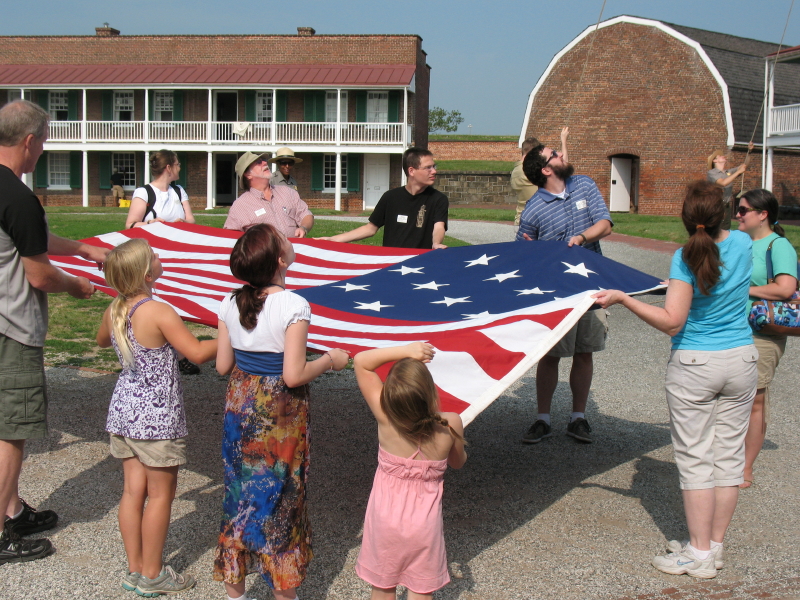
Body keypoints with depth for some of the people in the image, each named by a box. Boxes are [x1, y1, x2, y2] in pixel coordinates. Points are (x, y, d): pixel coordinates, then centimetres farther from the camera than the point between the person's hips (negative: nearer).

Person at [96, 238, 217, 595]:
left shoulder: (113, 311, 1)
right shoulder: (159, 313, -20)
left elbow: (102, 341, 23)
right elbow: (198, 353, -21)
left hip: (123, 411, 7)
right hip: (157, 417, -7)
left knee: (133, 490, 13)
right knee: (161, 494, 6)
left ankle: (134, 570, 21)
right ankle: (152, 575, 16)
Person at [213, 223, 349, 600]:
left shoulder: (230, 303, -4)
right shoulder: (293, 306, -20)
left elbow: (222, 365, 2)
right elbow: (293, 376, -22)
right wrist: (330, 360, -6)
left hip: (240, 405, 5)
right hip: (280, 413, -5)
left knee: (239, 490, 16)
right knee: (280, 496, 9)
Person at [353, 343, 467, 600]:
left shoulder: (385, 418, -23)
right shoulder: (450, 425, -20)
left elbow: (361, 361, -14)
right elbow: (458, 462, 2)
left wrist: (405, 350, -20)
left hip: (385, 518, 0)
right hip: (424, 521, 0)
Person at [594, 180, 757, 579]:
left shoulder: (686, 258, -16)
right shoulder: (743, 244, -1)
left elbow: (672, 323, -19)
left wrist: (623, 299, -17)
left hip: (694, 366, -5)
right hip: (742, 361, 5)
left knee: (695, 459, 2)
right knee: (729, 453, 10)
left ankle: (700, 554, 7)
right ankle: (715, 546, 20)